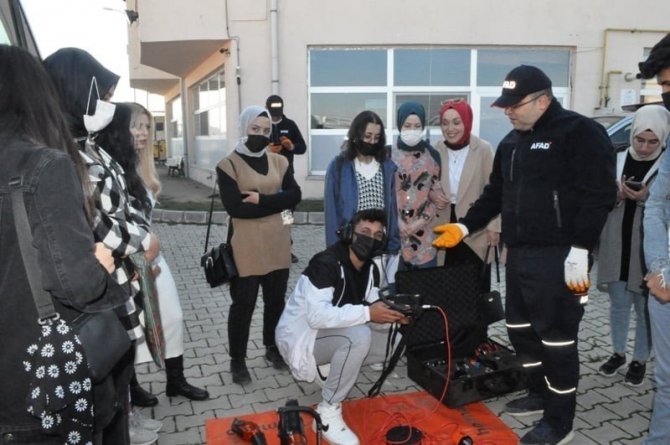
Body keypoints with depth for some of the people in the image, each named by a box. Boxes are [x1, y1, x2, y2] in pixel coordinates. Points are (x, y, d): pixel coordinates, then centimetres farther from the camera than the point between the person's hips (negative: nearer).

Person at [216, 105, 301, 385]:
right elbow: (234, 207, -16)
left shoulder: (279, 161, 9)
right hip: (246, 245, -4)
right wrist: (276, 203, -11)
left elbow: (295, 195, -2)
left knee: (276, 299, 15)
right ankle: (238, 360, 20)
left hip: (277, 243, 5)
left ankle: (272, 348, 35)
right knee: (243, 303, 4)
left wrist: (261, 199, -16)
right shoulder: (229, 165, -6)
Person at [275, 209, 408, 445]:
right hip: (300, 336, -8)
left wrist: (391, 313, -20)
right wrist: (367, 313, -37)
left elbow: (370, 308, 2)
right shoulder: (326, 263, -26)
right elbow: (317, 316, -36)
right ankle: (327, 413, -19)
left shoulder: (371, 269, 0)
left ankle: (331, 367, 10)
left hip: (337, 333, 8)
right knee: (359, 336, -33)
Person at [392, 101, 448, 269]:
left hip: (424, 232, 1)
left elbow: (437, 194, 6)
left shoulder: (432, 155, 6)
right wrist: (397, 222, -8)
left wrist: (421, 221, -5)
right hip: (395, 230, -1)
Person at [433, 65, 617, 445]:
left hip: (558, 257, -8)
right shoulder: (512, 142, 16)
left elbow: (599, 196, -16)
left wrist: (579, 251, -20)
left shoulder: (581, 132, -9)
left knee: (556, 335, -1)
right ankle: (540, 394, 37)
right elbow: (496, 194, 21)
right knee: (521, 328, 17)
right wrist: (465, 226, 11)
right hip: (519, 254, 9)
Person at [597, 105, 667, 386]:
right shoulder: (617, 160, 4)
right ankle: (618, 353, 30)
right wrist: (617, 195, -13)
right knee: (618, 304, 14)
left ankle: (639, 360, 22)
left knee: (645, 308, 6)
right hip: (616, 247, 3)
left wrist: (647, 199, -22)